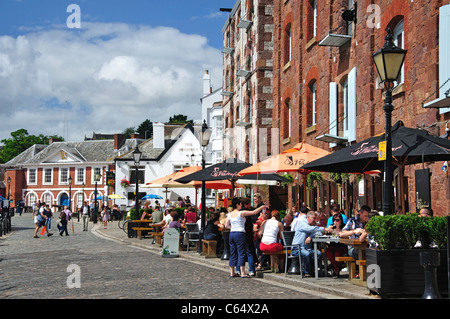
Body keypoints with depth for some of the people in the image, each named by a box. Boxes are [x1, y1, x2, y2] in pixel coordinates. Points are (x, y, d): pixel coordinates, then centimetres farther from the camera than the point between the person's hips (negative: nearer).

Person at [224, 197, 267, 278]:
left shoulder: (230, 215, 8)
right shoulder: (241, 213, -10)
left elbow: (226, 225, 15)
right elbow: (254, 212, -8)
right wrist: (261, 207, 6)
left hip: (232, 234, 6)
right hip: (240, 234, -6)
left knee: (232, 253, 11)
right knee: (241, 253, -3)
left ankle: (232, 272, 14)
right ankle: (243, 273, -5)